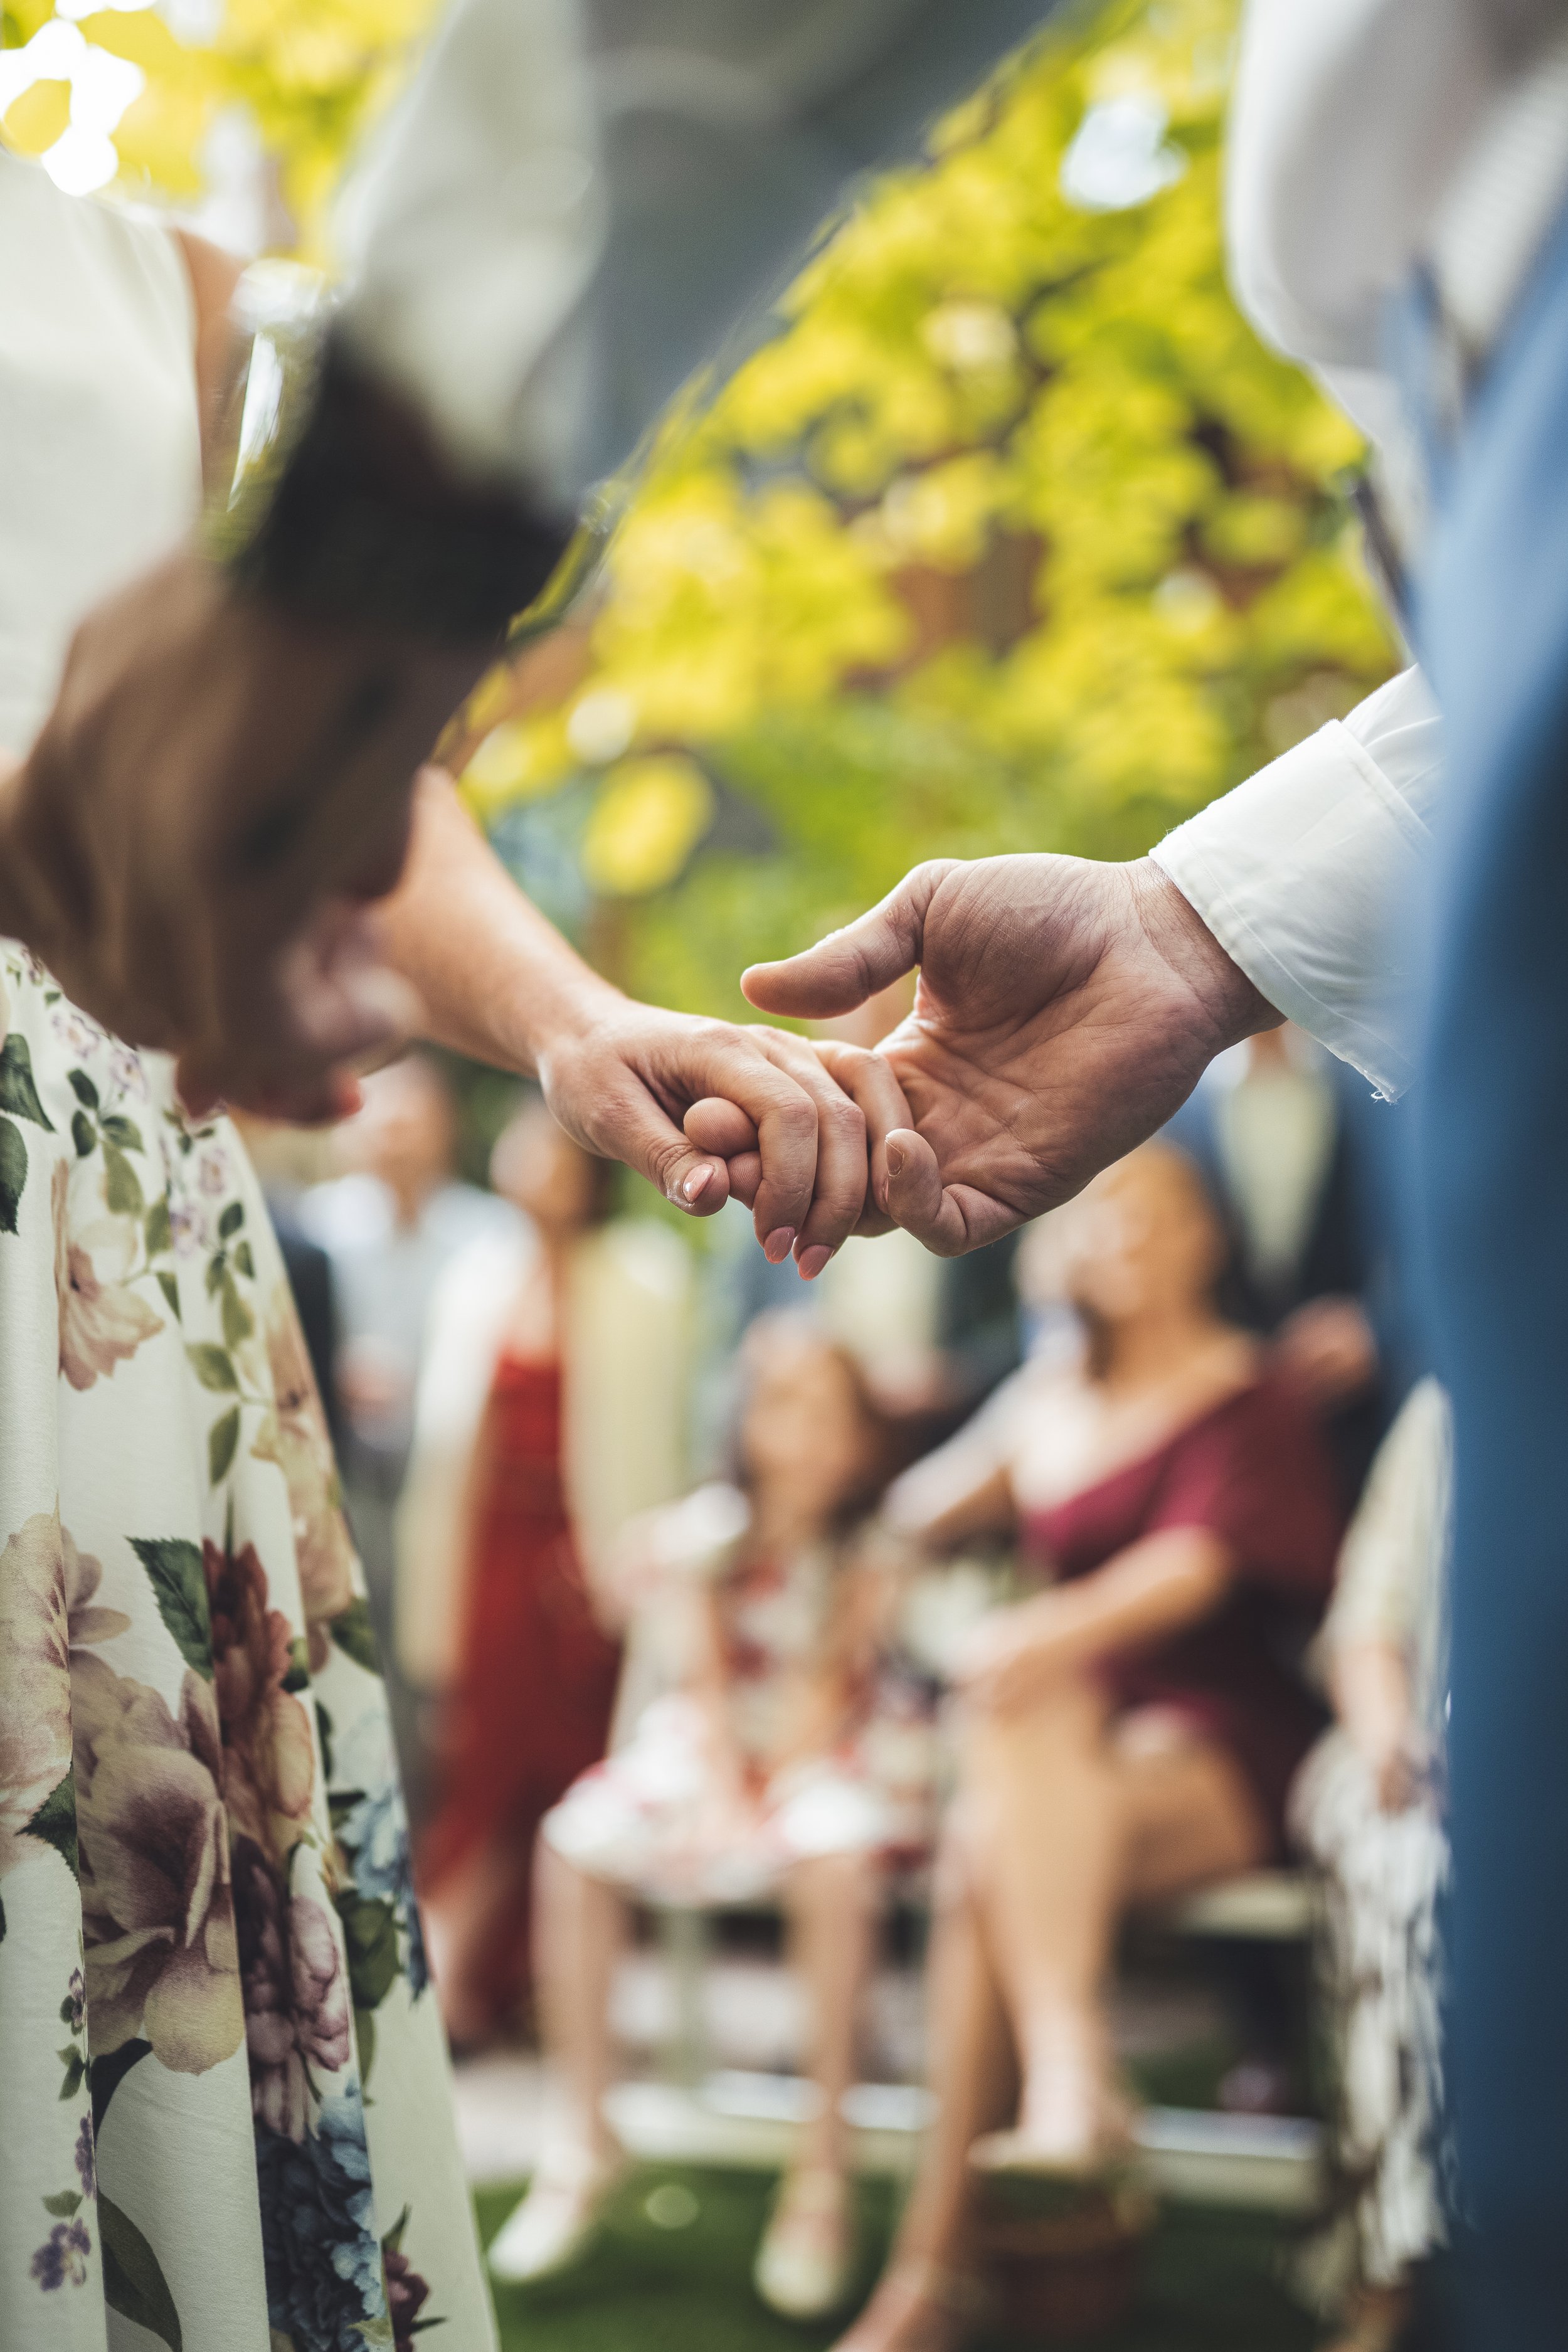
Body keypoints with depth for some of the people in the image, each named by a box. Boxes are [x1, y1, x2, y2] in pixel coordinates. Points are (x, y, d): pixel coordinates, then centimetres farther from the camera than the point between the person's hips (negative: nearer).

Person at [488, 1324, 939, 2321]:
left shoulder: (874, 1542, -10)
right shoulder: (710, 1527, -3)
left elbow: (827, 1692, -12)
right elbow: (707, 1678, -3)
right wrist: (722, 1787, -16)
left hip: (841, 1751, -4)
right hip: (716, 1742, 4)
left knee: (833, 1859, -37)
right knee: (576, 1843, -21)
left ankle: (824, 2166, -25)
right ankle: (582, 2138, -7)